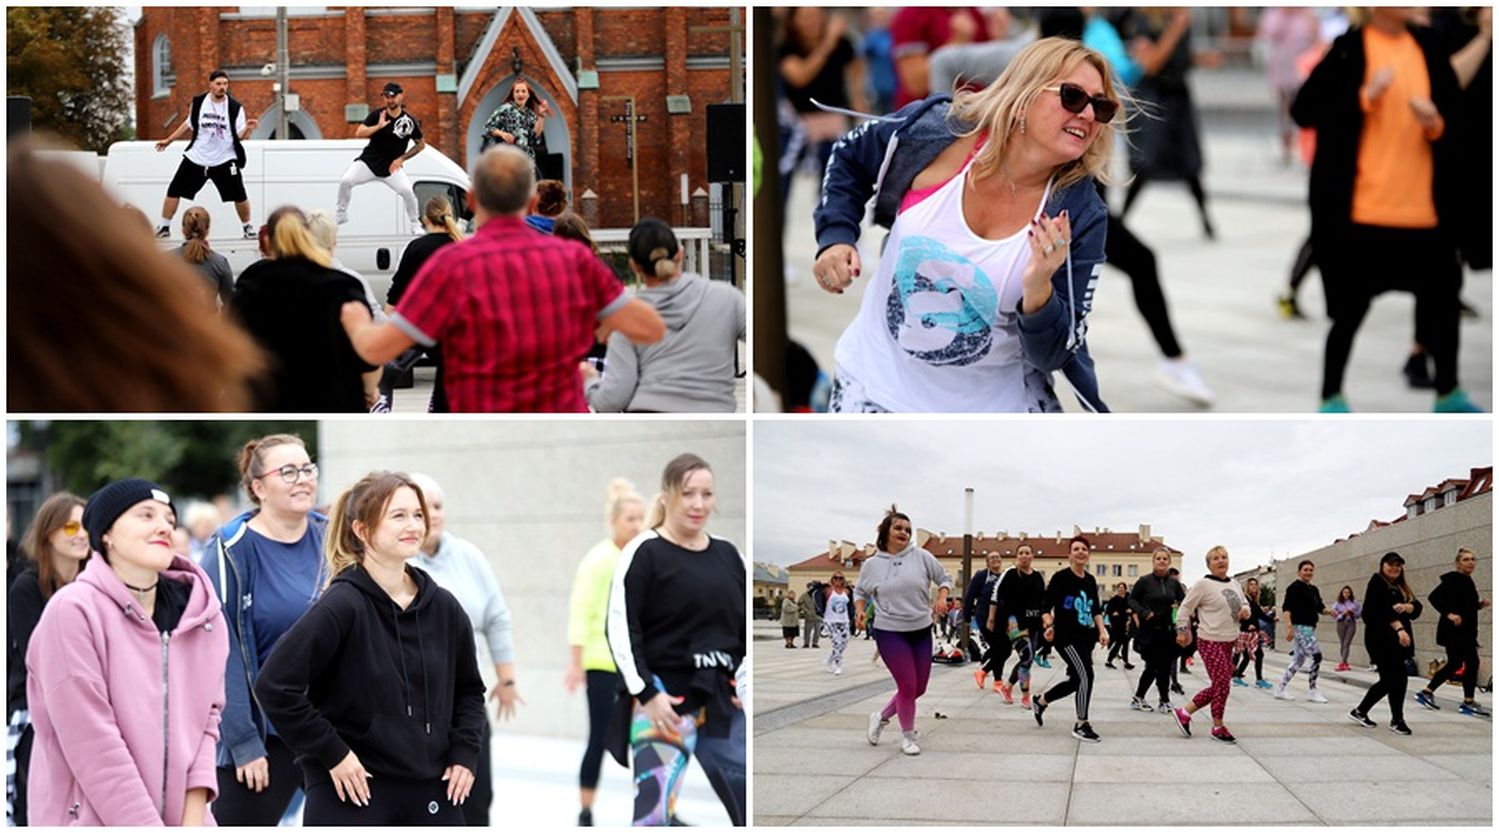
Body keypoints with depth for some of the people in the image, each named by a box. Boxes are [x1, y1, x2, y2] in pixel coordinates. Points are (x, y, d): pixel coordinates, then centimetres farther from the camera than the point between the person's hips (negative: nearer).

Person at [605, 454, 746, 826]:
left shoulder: (727, 555, 13)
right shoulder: (644, 554, -6)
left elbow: (749, 627, 19)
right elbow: (621, 628, -11)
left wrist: (745, 682, 4)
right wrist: (646, 693, -18)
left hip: (722, 699, 6)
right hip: (664, 698, -6)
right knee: (654, 809, -14)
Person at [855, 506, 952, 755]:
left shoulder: (921, 556, -1)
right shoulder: (872, 564, 0)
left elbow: (944, 579, 9)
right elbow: (860, 592, 15)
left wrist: (941, 599, -9)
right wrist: (860, 611, -4)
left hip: (921, 630, 3)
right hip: (890, 632, -3)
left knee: (919, 688, 9)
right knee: (908, 686, -7)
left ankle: (881, 717, 33)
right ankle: (908, 737, 13)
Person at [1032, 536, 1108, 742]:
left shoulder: (1090, 580, 12)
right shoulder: (1061, 578, -7)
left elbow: (1096, 609, 18)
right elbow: (1046, 606, -8)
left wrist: (1102, 630, 5)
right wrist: (1048, 625, -25)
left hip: (1086, 637, 8)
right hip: (1066, 636, -8)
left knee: (1076, 681, 12)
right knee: (1086, 675, -17)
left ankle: (1040, 702, 37)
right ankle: (1081, 725, -5)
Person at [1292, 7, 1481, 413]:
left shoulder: (1429, 48, 7)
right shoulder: (1349, 49, -6)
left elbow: (1456, 116, 10)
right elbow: (1304, 110, -11)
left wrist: (1437, 124, -11)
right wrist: (1364, 97, -18)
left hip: (1424, 209, 5)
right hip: (1360, 209, -5)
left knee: (1443, 299, 10)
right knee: (1350, 308, 0)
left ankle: (1448, 394, 27)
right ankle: (1331, 400, 14)